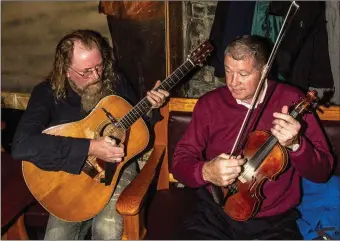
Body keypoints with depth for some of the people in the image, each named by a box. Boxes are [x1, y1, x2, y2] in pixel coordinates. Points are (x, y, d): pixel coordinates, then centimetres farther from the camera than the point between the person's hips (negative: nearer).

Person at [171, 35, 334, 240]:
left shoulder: (292, 101, -3)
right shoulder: (209, 103, 0)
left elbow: (322, 171, -3)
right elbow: (180, 160, 1)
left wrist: (295, 144, -23)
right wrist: (206, 171, -21)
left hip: (274, 222, 0)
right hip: (215, 215, 0)